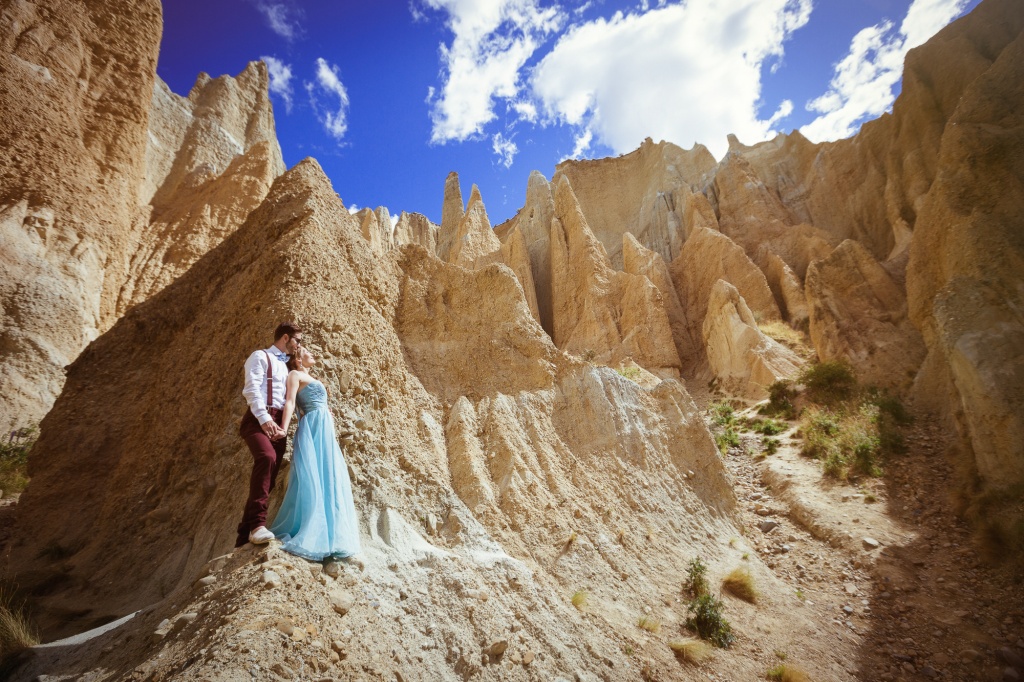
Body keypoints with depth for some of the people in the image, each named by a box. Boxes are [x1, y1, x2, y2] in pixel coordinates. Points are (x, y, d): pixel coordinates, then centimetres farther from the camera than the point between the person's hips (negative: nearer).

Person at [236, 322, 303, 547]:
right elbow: (252, 388, -10)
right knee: (267, 457, -32)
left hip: (278, 422, 8)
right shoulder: (260, 356, 6)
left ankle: (244, 535, 6)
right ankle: (257, 523, -34)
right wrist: (264, 418, -21)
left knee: (269, 474, 0)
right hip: (258, 419, -7)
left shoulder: (284, 366, 28)